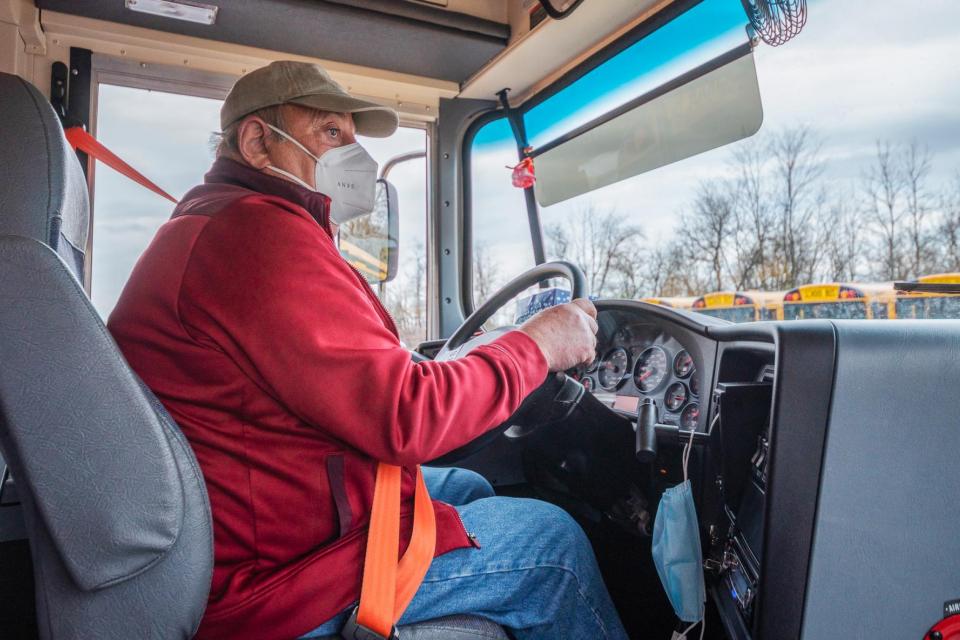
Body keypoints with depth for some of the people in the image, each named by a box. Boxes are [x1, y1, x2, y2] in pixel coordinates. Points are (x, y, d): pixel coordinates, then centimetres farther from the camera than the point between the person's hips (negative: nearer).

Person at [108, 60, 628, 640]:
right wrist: (537, 346, -9)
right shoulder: (257, 229, -21)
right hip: (266, 574, -11)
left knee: (469, 486, 20)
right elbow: (403, 415, -24)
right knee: (553, 538, -4)